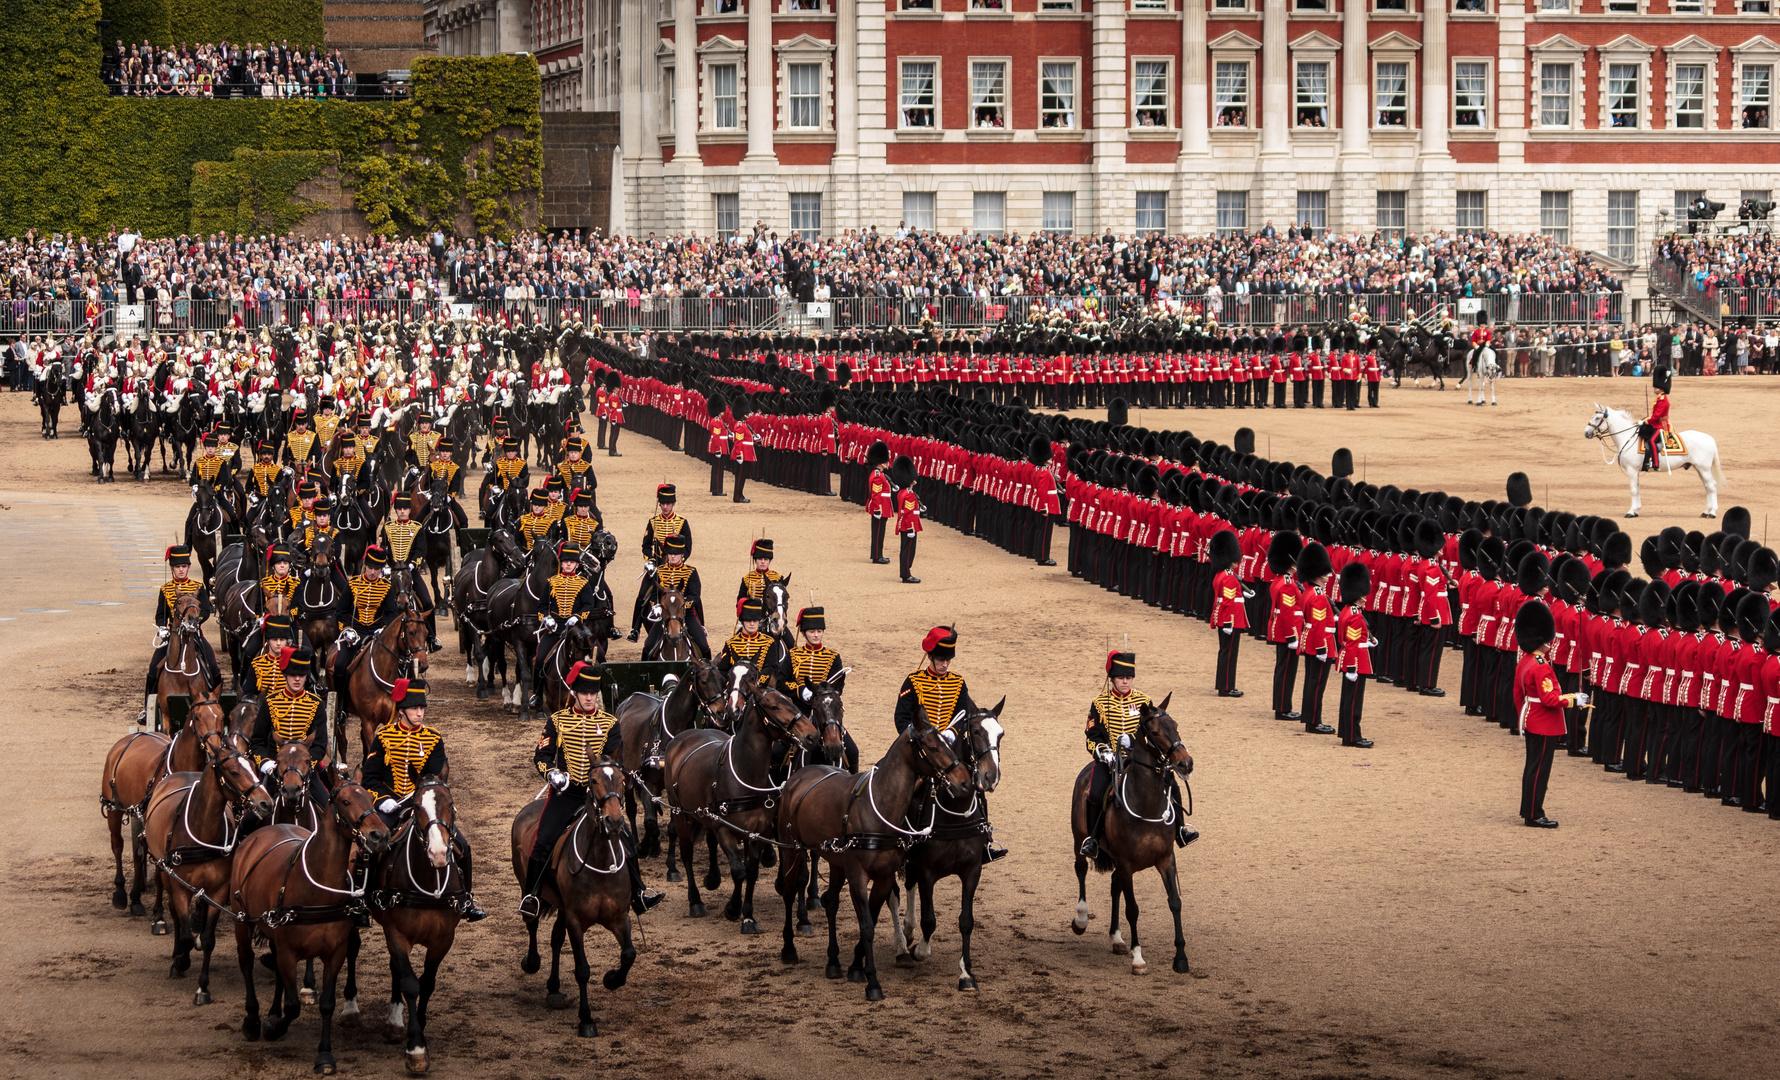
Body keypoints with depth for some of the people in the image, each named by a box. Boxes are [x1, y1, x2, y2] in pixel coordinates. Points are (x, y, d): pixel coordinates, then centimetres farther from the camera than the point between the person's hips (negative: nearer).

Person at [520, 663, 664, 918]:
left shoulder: (610, 723, 5)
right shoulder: (557, 720, 3)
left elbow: (617, 760, 2)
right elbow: (542, 755, 4)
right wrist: (551, 773, -17)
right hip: (565, 792, -1)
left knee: (624, 838, -6)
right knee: (543, 841, -16)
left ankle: (638, 894, 9)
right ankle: (531, 896, -3)